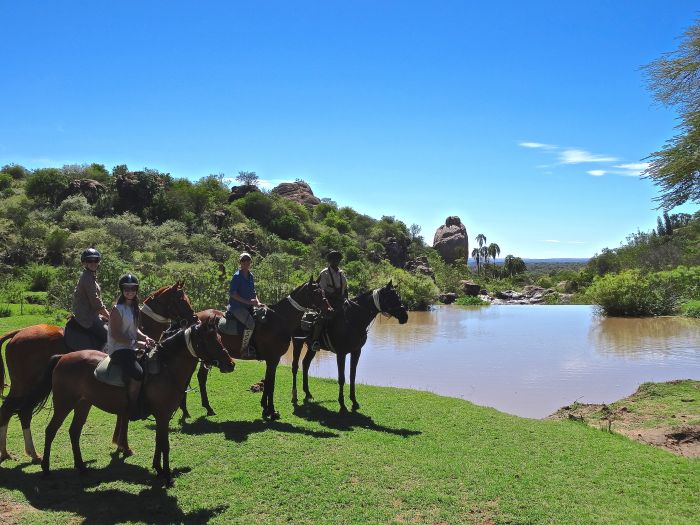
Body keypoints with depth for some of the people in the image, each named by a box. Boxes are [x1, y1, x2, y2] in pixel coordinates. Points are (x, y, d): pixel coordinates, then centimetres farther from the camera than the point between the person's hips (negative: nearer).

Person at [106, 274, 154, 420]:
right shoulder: (117, 309, -11)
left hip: (131, 349, 9)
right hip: (118, 349, -9)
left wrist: (145, 338, 3)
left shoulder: (134, 308, 15)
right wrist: (135, 342, -20)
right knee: (137, 373, -28)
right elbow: (115, 334, -17)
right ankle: (133, 410, -14)